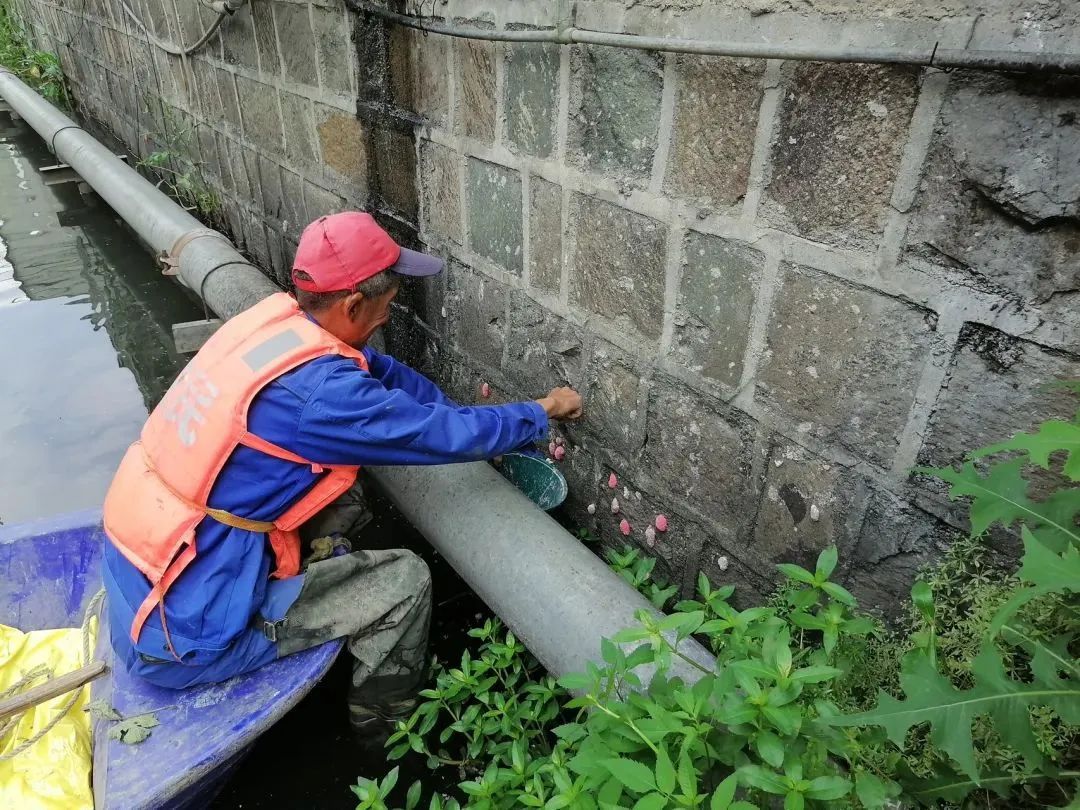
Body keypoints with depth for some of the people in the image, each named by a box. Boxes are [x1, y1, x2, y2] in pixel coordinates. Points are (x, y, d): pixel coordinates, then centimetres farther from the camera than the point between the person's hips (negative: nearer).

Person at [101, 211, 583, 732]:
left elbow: (381, 371, 7)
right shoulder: (317, 391, -28)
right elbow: (443, 432, -18)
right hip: (183, 638, -8)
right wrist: (541, 413, -2)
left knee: (342, 503, 14)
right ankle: (384, 731, 21)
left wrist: (478, 431, 7)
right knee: (406, 580, -3)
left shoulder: (274, 318, -4)